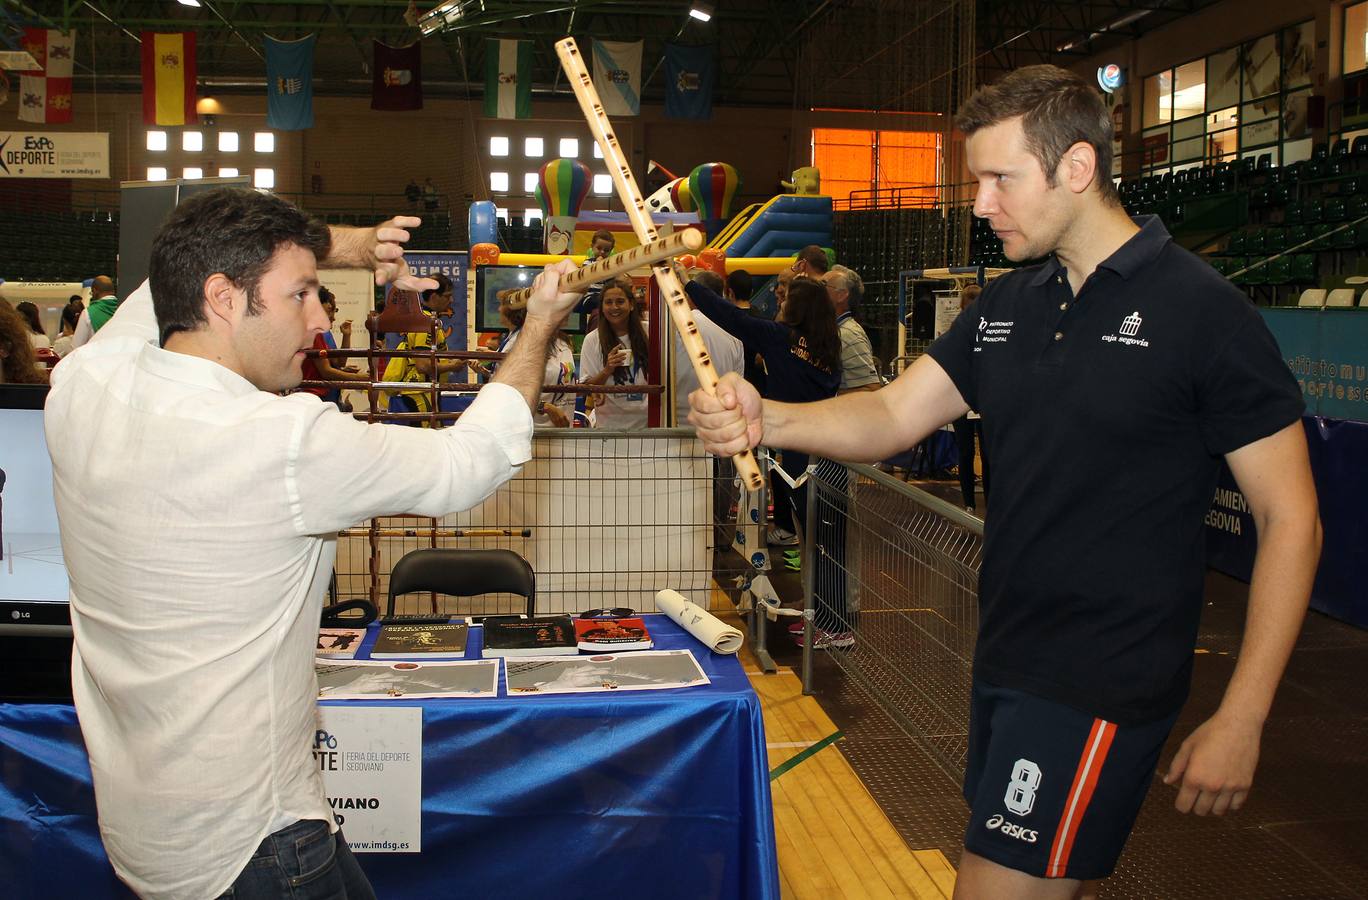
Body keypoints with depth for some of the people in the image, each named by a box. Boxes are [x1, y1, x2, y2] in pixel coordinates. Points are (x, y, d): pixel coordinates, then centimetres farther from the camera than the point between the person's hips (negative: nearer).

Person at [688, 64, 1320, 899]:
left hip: (1103, 683, -7)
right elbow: (892, 417, 4)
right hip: (1006, 662, 7)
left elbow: (1290, 518, -11)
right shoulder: (1007, 305, 7)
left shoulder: (1204, 311, -13)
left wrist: (1241, 719, -14)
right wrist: (765, 418, -16)